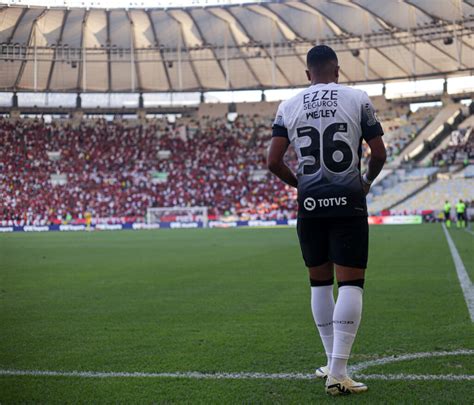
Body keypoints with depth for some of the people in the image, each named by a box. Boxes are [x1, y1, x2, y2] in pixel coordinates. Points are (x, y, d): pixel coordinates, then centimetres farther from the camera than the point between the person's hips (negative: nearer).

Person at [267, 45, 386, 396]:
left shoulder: (289, 106, 6)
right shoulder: (357, 99, 1)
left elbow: (274, 162, 1)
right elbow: (379, 154, 1)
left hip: (310, 204, 3)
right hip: (348, 202, -3)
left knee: (320, 282, 15)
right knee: (351, 283, -3)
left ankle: (333, 362, 22)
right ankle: (338, 373, -10)